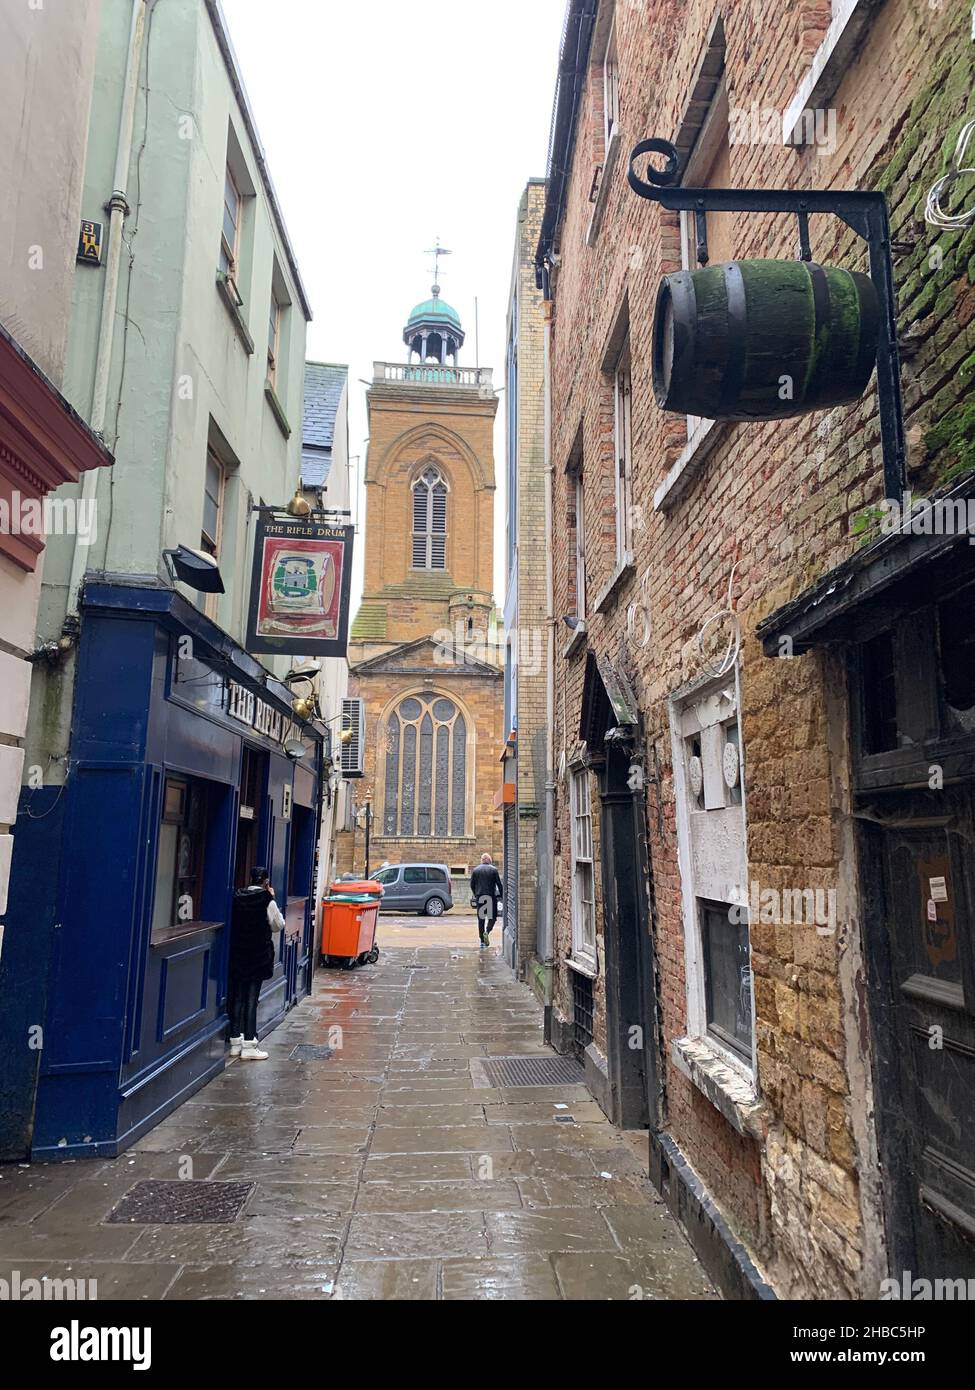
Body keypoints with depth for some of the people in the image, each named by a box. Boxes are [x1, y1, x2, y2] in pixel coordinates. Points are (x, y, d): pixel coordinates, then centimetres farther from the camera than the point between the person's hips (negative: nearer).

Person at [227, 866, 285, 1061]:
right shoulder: (267, 902, -12)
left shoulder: (237, 898, -1)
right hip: (258, 955, -4)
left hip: (237, 955, 4)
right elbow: (278, 926, 1)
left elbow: (232, 923, 9)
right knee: (251, 998, -1)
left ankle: (236, 1041, 20)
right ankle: (249, 1045, 2)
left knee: (237, 997, 12)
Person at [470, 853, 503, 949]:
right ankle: (487, 932, -20)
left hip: (480, 897, 3)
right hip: (491, 897, -3)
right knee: (492, 917, 7)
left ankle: (482, 941, 8)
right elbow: (499, 884, -2)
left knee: (481, 919, 9)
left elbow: (472, 885, 9)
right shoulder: (493, 870, -1)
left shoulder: (476, 870, 6)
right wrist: (502, 896, 6)